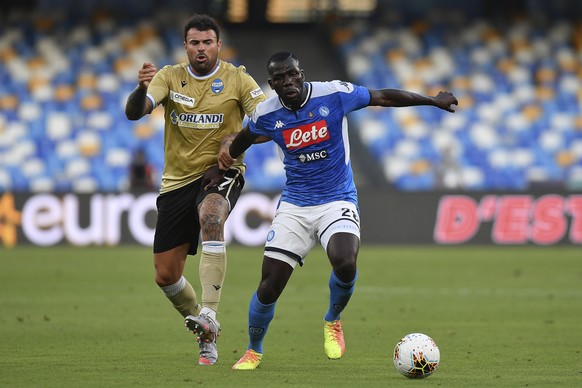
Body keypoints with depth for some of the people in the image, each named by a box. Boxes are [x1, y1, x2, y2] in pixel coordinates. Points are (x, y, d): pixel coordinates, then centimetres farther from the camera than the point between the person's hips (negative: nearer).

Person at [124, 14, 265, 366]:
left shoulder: (237, 79, -3)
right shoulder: (169, 77, 1)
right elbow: (134, 113, -14)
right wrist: (142, 89, -36)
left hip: (221, 173, -3)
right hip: (177, 180, 4)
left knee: (210, 218, -39)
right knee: (166, 276, 3)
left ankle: (209, 315, -41)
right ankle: (206, 335, 28)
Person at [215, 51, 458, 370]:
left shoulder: (334, 94, -11)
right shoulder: (267, 114, -4)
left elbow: (384, 97, 1)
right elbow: (240, 139, 21)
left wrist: (433, 101, 6)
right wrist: (227, 147, 6)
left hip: (338, 202, -2)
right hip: (294, 206, 2)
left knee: (345, 263, -30)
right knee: (269, 287, -6)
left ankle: (333, 321, 3)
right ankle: (253, 351, 21)